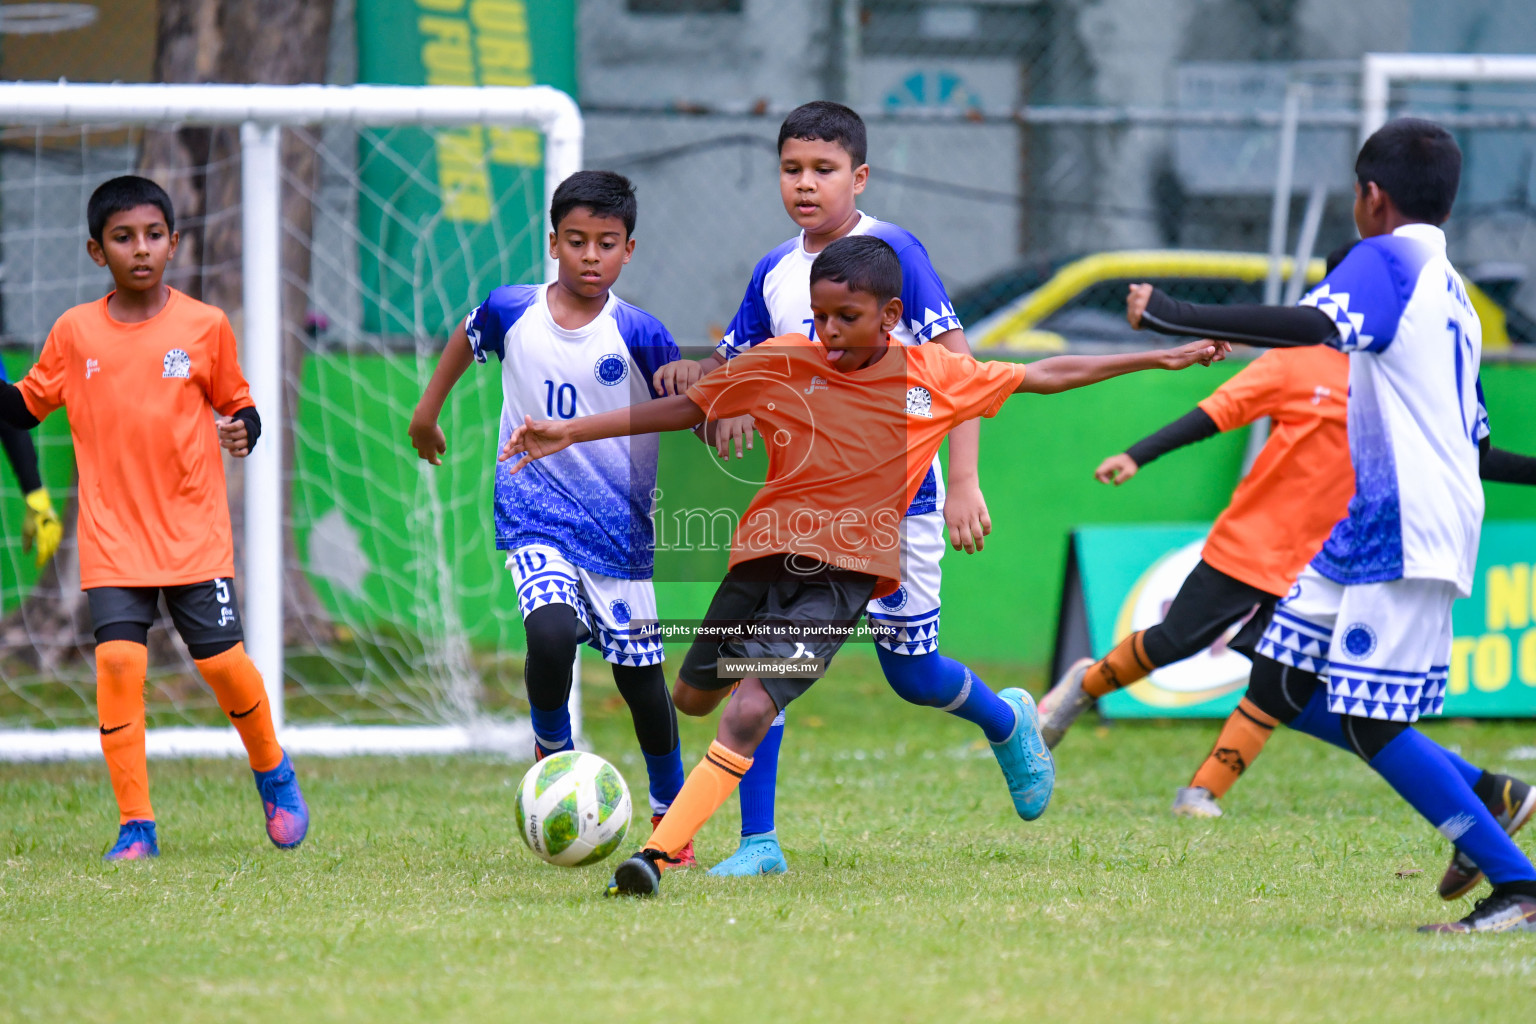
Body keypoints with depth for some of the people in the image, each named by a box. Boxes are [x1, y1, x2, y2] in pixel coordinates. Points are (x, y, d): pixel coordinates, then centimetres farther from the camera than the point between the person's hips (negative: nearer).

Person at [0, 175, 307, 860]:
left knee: (221, 657, -5)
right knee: (118, 660, -13)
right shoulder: (74, 333, 3)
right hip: (112, 537, 1)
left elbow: (236, 406, 10)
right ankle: (135, 824, -5)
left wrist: (242, 432, -11)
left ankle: (272, 771, 26)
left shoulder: (204, 327, 0)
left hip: (195, 533, -1)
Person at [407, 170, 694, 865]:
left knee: (640, 675, 7)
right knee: (551, 633, -26)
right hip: (534, 521, 0)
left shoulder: (637, 334, -10)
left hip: (618, 528, 0)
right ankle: (551, 752, 3)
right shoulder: (513, 311, -2)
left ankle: (670, 815, 28)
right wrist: (427, 410, 29)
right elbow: (468, 337, 20)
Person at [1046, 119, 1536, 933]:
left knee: (1371, 726, -10)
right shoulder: (1453, 292, 19)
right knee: (1281, 689, 11)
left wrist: (1175, 317, -26)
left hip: (1407, 534, -10)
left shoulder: (1386, 259, -9)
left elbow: (1315, 325, -29)